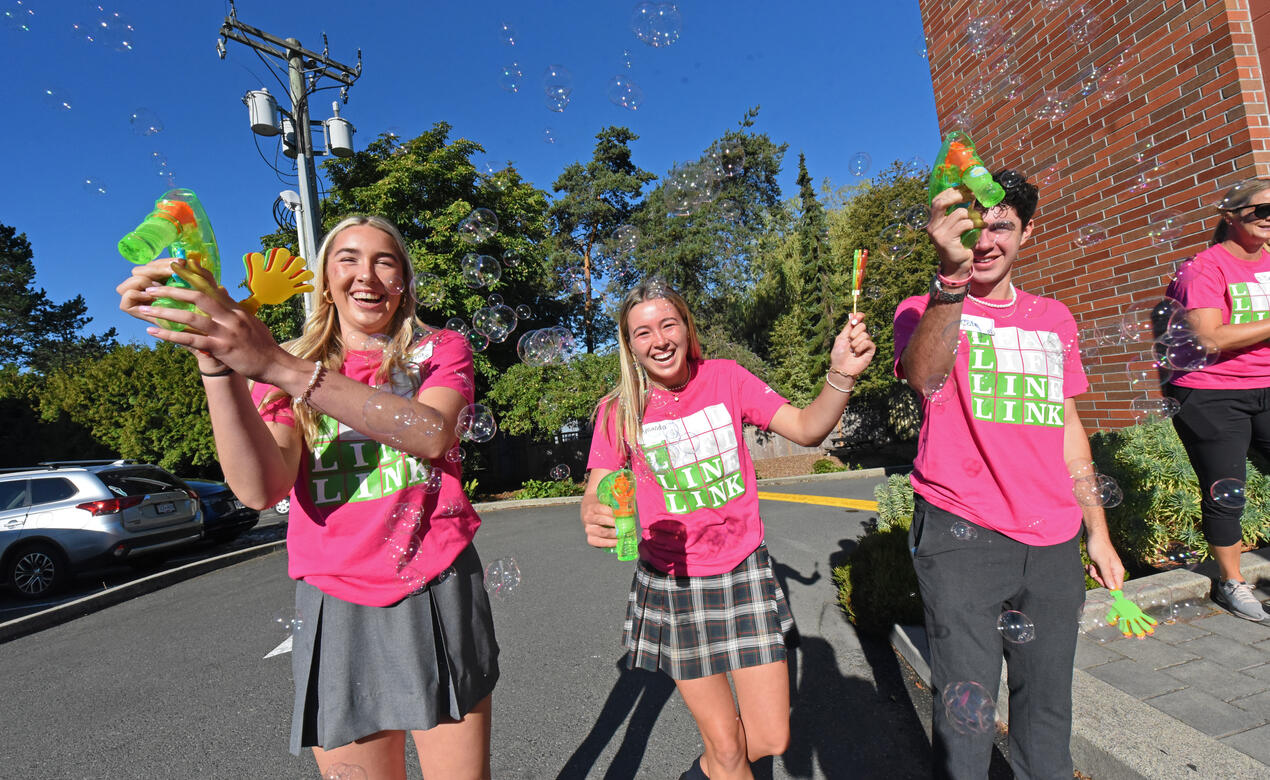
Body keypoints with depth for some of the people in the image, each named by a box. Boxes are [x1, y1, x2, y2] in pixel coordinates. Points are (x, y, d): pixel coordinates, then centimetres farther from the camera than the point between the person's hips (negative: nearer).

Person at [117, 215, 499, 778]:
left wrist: (279, 367, -26)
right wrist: (215, 361, -22)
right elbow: (260, 489, -10)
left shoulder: (441, 350, 4)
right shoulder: (281, 371, 8)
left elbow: (433, 434, -20)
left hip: (437, 594, 0)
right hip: (337, 605, 1)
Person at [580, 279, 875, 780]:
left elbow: (806, 430, -9)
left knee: (771, 739, 8)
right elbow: (594, 496, -10)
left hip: (744, 571, 2)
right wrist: (595, 520, -33)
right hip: (673, 584, -1)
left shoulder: (725, 378, -5)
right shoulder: (619, 411, -8)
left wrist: (840, 376, -28)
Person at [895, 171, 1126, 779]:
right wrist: (951, 276, -39)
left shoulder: (1053, 318, 15)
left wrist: (1097, 532, 18)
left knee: (1047, 706, 16)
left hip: (1052, 543, 5)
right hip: (961, 534, -5)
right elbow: (924, 376, -25)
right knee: (965, 711, 0)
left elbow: (1067, 427, 19)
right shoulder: (924, 310, -1)